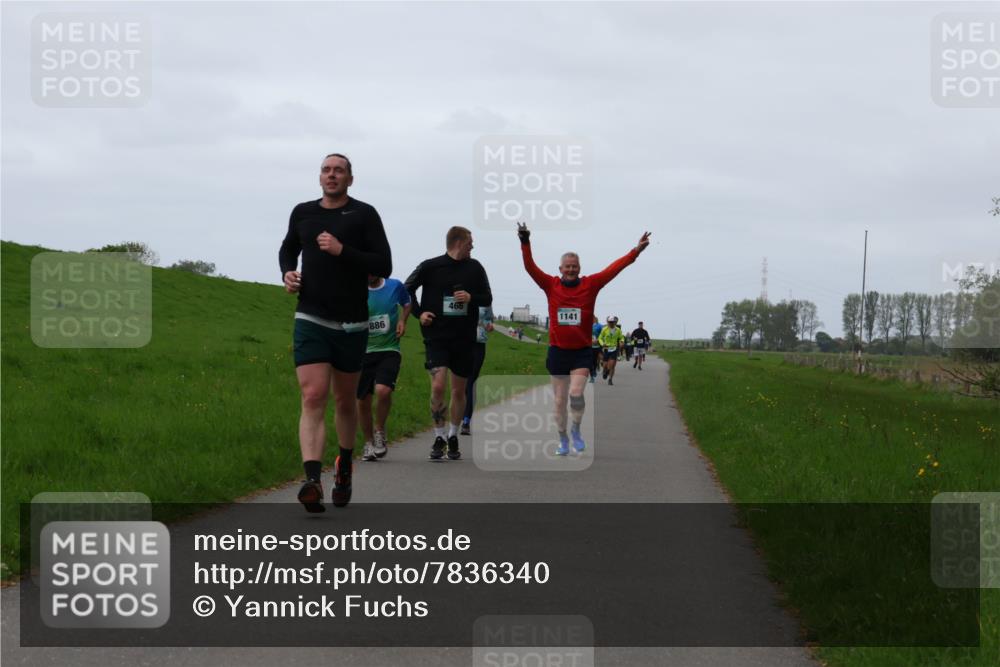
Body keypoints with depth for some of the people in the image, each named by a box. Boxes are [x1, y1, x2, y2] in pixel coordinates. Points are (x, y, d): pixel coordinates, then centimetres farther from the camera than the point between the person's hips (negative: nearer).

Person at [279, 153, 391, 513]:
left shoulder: (364, 215, -2)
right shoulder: (302, 213, 8)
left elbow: (384, 266, -8)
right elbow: (288, 249, 27)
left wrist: (342, 251, -18)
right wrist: (287, 272, 6)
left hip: (351, 324, -1)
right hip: (310, 321, 1)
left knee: (344, 400, 14)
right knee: (313, 398, -15)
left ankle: (344, 468, 38)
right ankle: (313, 481, -27)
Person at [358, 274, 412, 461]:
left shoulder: (395, 286, -1)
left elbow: (407, 304, 21)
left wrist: (402, 320, 2)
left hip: (389, 350, -1)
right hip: (363, 352, 1)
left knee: (383, 390, -24)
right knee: (363, 401, 3)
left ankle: (379, 432, 2)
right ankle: (369, 443, 24)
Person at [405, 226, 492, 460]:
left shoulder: (475, 268, 6)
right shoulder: (430, 266, -2)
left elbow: (487, 298, 11)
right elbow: (407, 289, 10)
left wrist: (471, 297, -9)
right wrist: (419, 313, -3)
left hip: (465, 338, 3)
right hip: (437, 337, -3)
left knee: (459, 390, 9)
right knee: (438, 386, -15)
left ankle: (453, 437, 24)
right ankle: (439, 437, -3)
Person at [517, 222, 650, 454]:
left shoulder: (590, 285, -1)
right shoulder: (551, 285, -1)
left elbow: (614, 268, -4)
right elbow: (530, 267, -8)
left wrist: (636, 251, -11)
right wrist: (525, 243, -21)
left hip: (582, 351, -1)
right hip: (558, 351, 1)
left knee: (576, 394, -15)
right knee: (559, 399, 8)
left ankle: (576, 431, 10)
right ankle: (563, 439, 23)